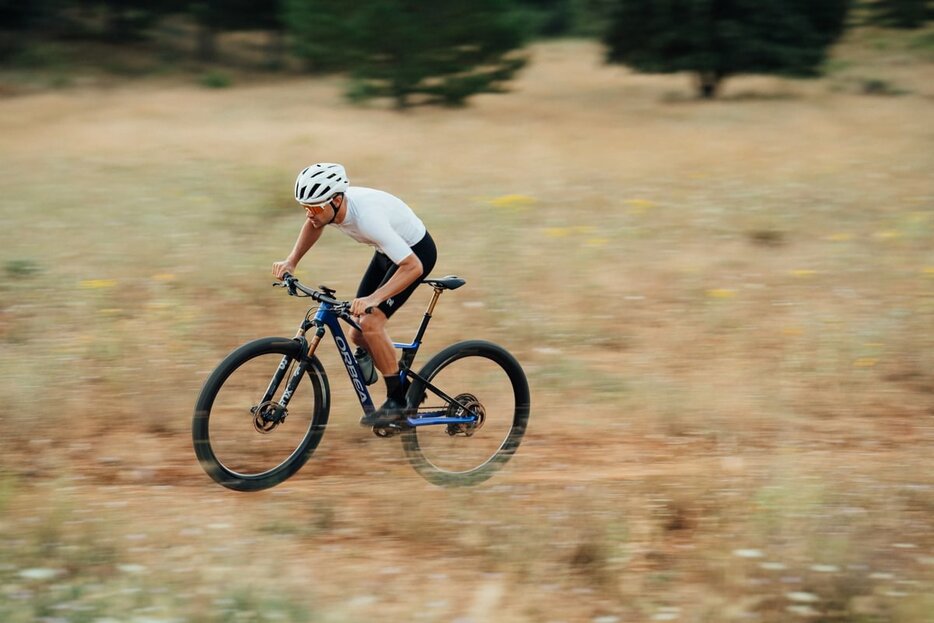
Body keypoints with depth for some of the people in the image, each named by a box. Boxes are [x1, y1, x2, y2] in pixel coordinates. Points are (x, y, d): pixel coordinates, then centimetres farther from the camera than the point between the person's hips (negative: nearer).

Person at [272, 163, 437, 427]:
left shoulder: (368, 217, -39)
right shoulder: (327, 206, -17)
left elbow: (413, 267, -39)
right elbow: (313, 225, 11)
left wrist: (373, 299, -47)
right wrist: (291, 262, -1)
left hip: (416, 253, -7)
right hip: (387, 252, 7)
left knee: (370, 321, -22)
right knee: (358, 333, 0)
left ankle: (397, 401, -11)